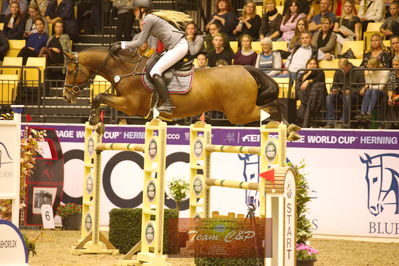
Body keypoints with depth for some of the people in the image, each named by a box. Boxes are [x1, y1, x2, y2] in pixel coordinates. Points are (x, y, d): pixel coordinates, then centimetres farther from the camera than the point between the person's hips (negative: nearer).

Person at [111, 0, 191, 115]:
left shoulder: (148, 19, -10)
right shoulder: (153, 17, 19)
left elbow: (140, 42, -8)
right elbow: (142, 40, 21)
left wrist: (122, 45, -1)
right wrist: (121, 44, 17)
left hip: (178, 47, -11)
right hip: (180, 45, 11)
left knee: (155, 72, -16)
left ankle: (168, 104, -22)